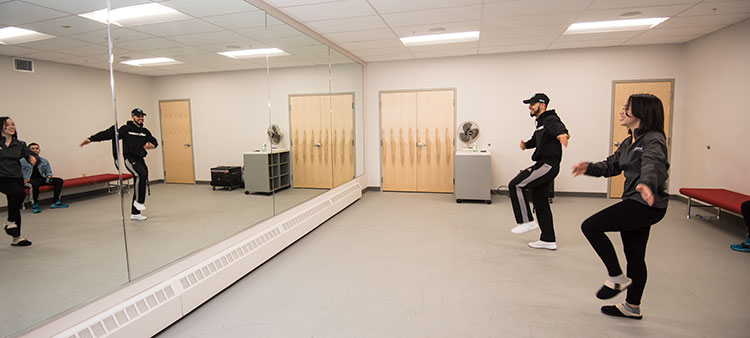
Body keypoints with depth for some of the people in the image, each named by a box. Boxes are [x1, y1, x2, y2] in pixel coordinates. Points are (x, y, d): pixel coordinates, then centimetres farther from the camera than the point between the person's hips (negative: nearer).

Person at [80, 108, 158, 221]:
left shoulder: (145, 131, 14)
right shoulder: (125, 129, -1)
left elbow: (154, 141, 19)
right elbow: (108, 134, -5)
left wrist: (152, 145, -5)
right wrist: (91, 139, -12)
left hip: (140, 159, 6)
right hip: (130, 158, -6)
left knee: (139, 184, 8)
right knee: (142, 174, -32)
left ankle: (135, 213, 17)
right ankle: (139, 201, -16)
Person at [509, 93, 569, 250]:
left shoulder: (550, 120, -10)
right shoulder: (540, 123, 21)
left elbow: (558, 127, -33)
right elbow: (535, 140, 32)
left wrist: (563, 134, -57)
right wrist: (526, 144, 9)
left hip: (548, 165, -11)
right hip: (543, 165, 11)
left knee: (515, 185, -15)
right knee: (540, 201, 13)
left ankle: (527, 221, -5)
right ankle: (548, 240, 20)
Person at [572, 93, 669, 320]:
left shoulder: (654, 139, -14)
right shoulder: (628, 142, 14)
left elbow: (652, 163, -34)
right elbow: (612, 165, 18)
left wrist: (646, 183, -54)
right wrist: (589, 168, 0)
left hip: (647, 205, -10)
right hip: (635, 202, 10)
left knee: (590, 226, -14)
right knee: (634, 255, 16)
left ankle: (617, 278, 0)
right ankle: (632, 307, 29)